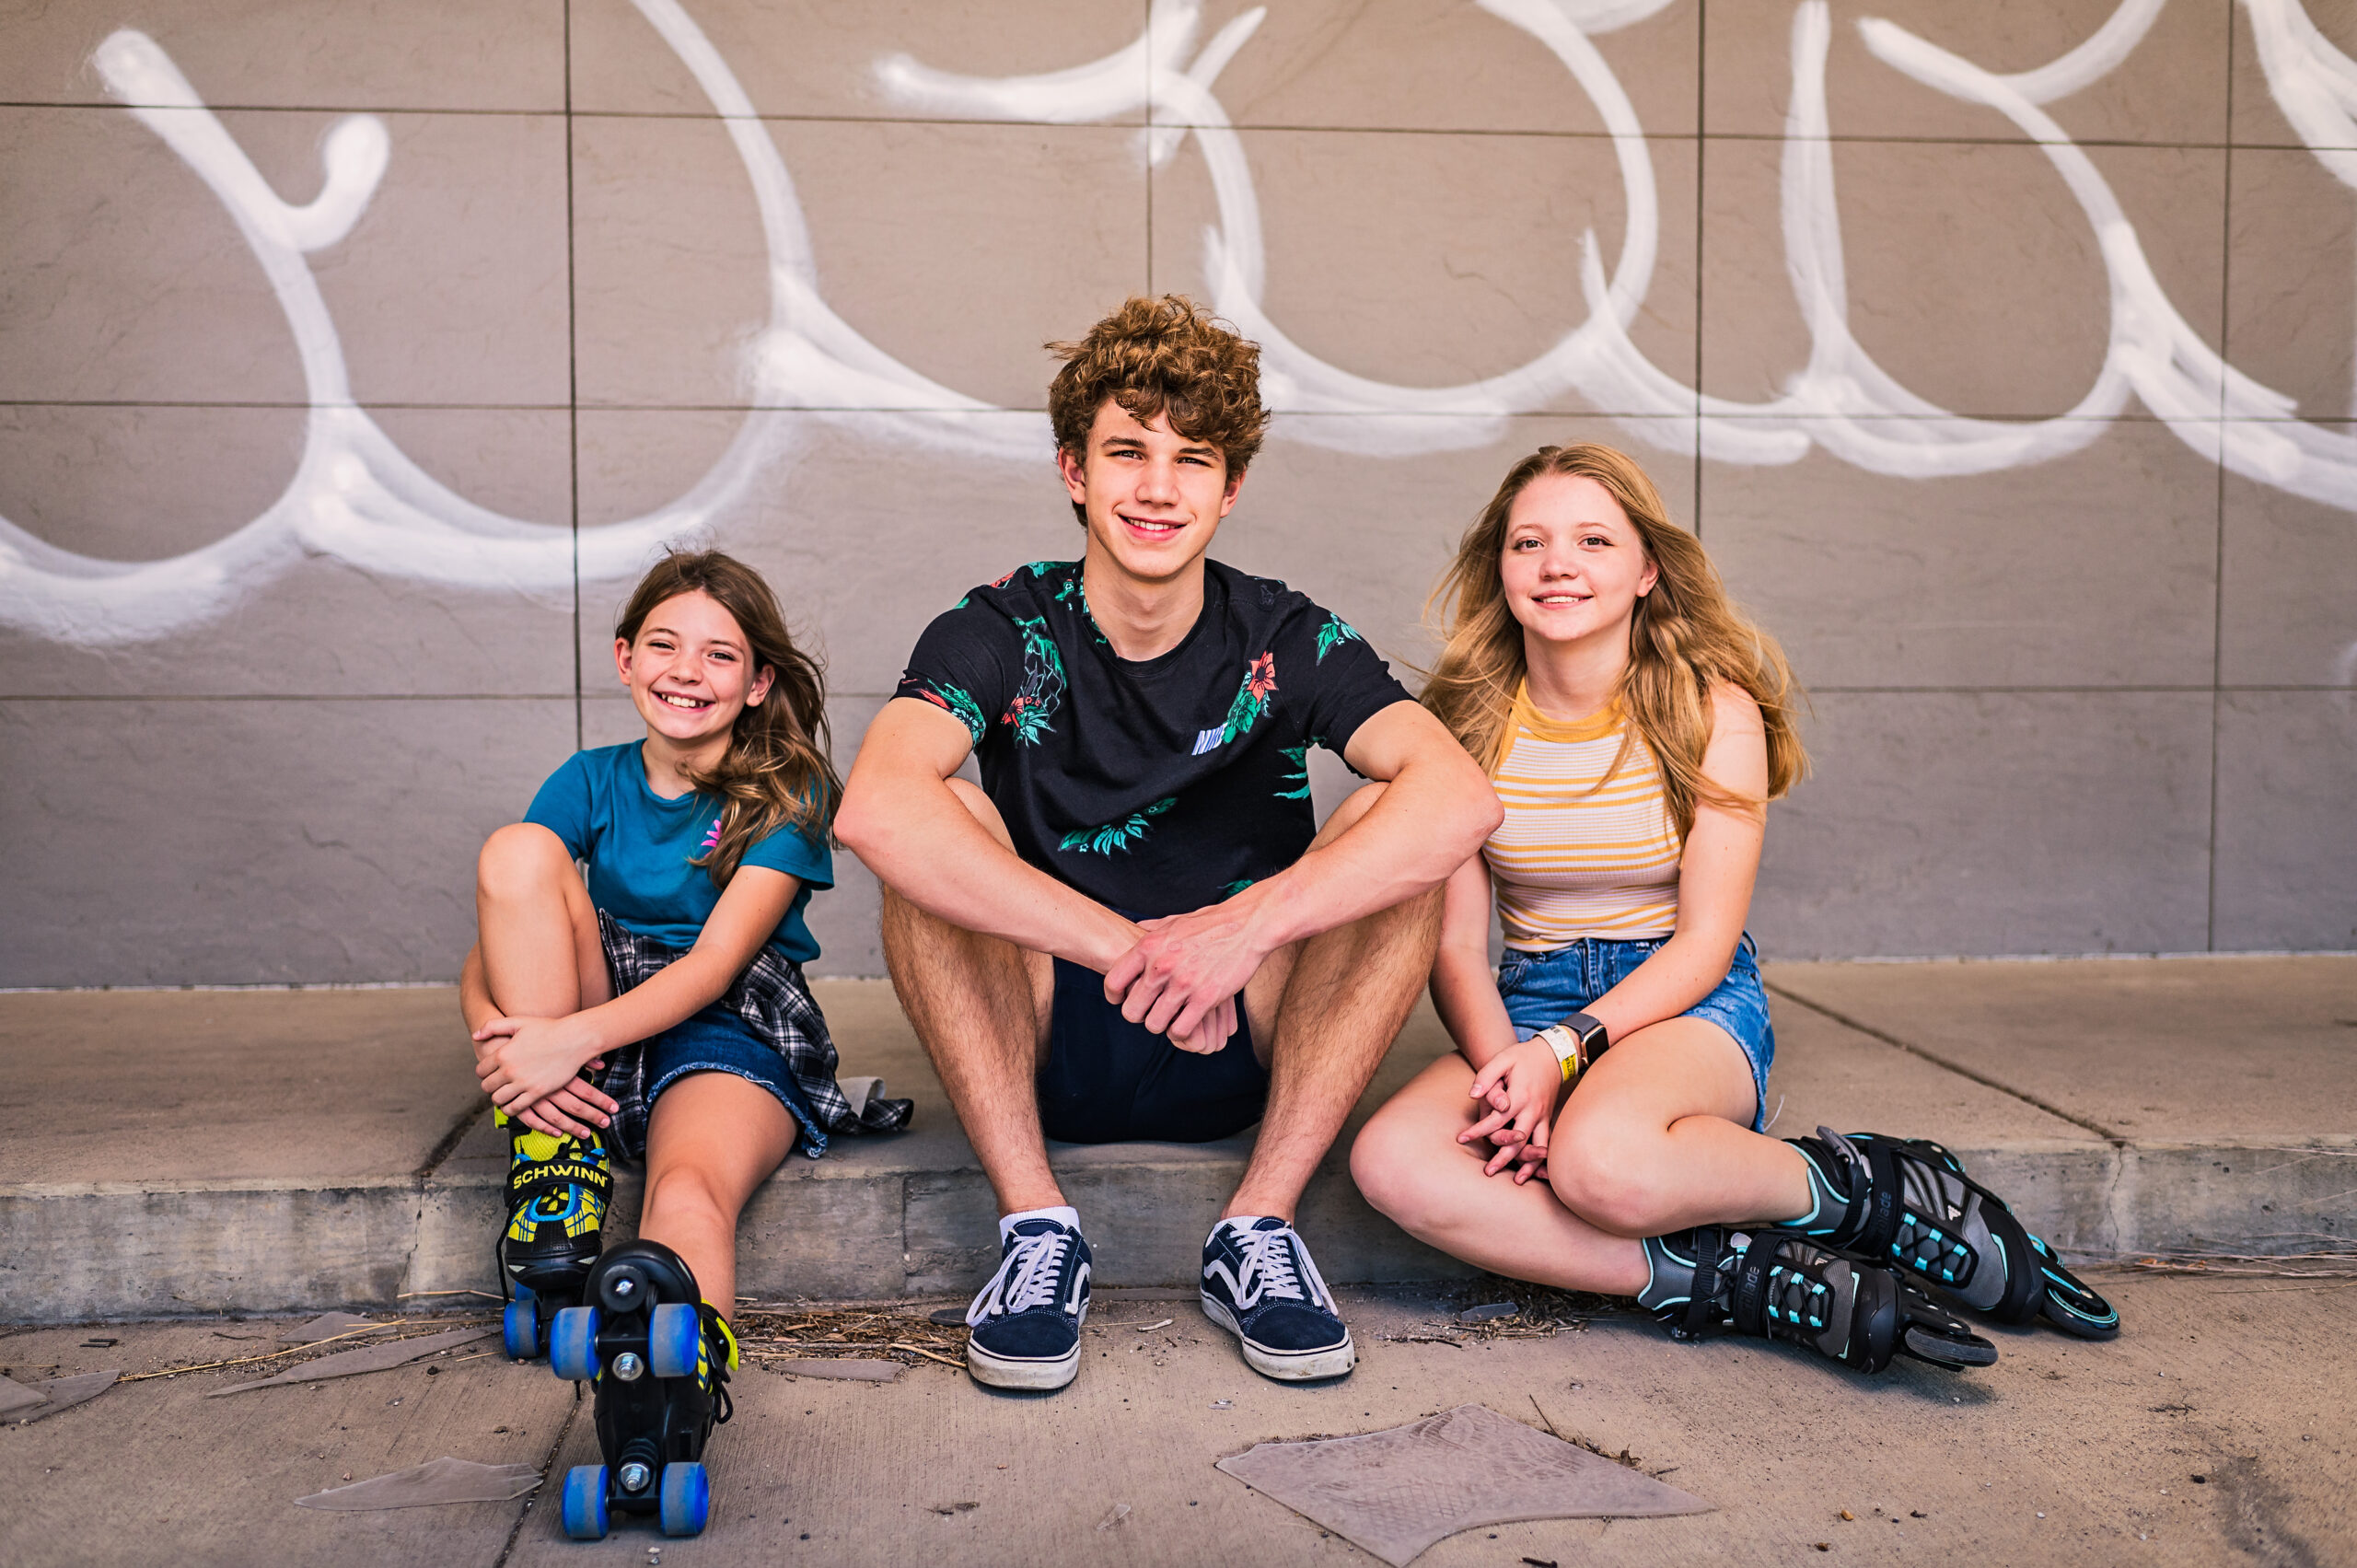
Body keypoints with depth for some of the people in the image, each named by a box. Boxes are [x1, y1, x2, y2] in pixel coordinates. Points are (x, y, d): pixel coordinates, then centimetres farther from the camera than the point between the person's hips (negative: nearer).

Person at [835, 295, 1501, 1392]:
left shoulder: (1285, 642, -6)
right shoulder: (1003, 633, -8)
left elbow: (1462, 800, -25)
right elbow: (875, 809, -30)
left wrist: (1244, 928, -36)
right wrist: (1124, 947, -35)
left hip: (1242, 1055, 1)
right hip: (1044, 1053, 0)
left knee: (1396, 836, -20)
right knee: (944, 831, -24)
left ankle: (1257, 1230, -17)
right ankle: (1036, 1228, -19)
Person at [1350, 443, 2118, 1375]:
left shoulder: (1713, 711, -5)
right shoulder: (1465, 723, 1)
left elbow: (1705, 944, -9)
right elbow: (1456, 945, -3)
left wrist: (1563, 1052, -24)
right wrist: (1502, 1071, -23)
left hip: (1693, 1003, -3)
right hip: (1530, 1003, 4)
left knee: (1601, 1156, -39)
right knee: (1391, 1161, -30)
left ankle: (1887, 1193, -12)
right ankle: (1754, 1285, -26)